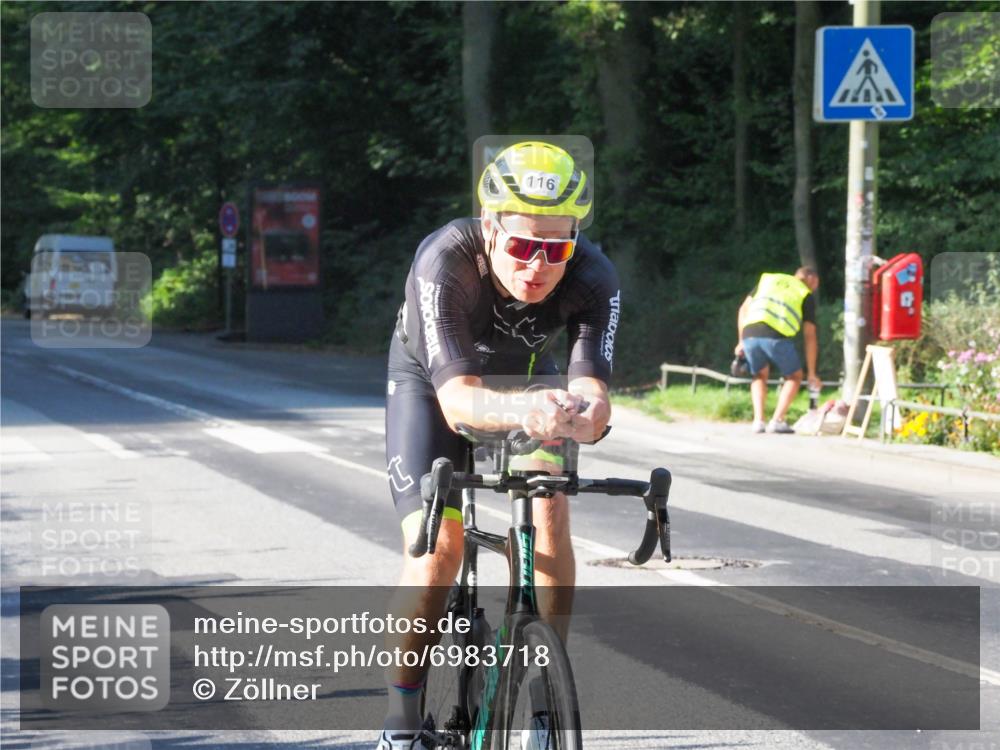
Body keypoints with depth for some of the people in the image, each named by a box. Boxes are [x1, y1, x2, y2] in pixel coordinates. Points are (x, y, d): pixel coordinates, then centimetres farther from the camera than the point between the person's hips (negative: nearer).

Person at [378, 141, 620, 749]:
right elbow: (457, 398, -47)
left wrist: (582, 415, -66)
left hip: (526, 375, 2)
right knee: (437, 547, -17)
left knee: (550, 515, -22)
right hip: (431, 380, -2)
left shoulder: (593, 279, -32)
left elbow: (592, 394, -41)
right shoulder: (445, 262, -39)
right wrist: (524, 411, -69)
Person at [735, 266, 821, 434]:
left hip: (750, 333, 3)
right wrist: (811, 373, 21)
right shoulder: (806, 295, 20)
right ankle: (777, 421, 5)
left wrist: (741, 341, 26)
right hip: (777, 335, -3)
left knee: (760, 376, 28)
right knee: (794, 376, 19)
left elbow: (743, 309, 24)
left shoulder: (768, 279, 31)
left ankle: (758, 420, 12)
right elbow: (809, 336, 18)